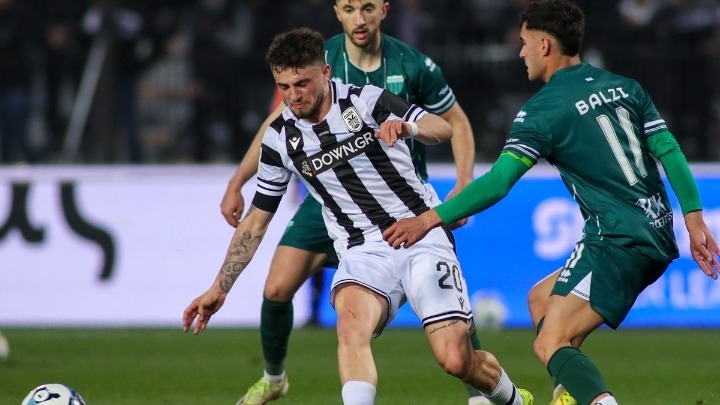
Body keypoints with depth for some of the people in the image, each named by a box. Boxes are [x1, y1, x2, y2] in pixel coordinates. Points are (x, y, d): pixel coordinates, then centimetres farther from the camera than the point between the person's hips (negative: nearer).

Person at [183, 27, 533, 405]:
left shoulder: (366, 101, -7)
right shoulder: (280, 138, 4)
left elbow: (443, 129, -17)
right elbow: (256, 220, 14)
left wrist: (408, 127, -40)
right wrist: (219, 289, 12)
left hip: (423, 236, -2)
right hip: (364, 252, 3)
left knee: (456, 360, -12)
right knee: (351, 325, -32)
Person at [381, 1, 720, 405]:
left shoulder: (543, 110, -8)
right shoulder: (625, 88, 13)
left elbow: (497, 182, -15)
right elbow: (670, 153, 8)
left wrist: (430, 219, -9)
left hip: (617, 242, -8)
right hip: (658, 238, 8)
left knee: (551, 344, -13)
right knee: (542, 299, 24)